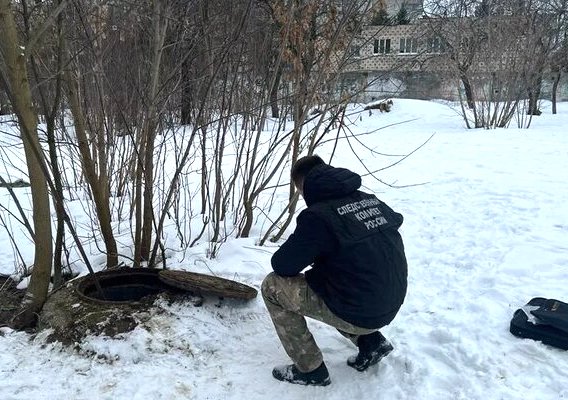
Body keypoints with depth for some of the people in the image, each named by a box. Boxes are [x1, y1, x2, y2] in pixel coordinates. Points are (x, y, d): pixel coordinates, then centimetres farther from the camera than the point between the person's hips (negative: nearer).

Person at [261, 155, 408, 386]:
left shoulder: (318, 215, -18)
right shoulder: (370, 200, 3)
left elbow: (282, 265, -13)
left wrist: (305, 255, 13)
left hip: (356, 313, -8)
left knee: (272, 286, 2)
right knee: (316, 278, 29)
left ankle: (310, 370, 9)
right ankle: (370, 341, 19)